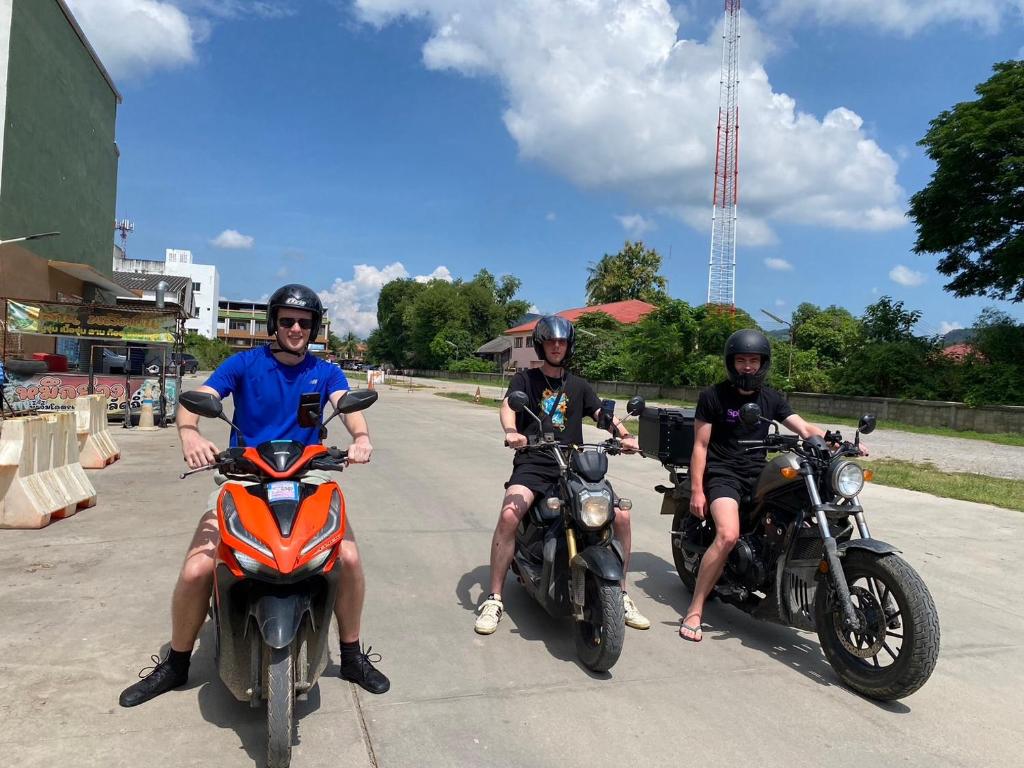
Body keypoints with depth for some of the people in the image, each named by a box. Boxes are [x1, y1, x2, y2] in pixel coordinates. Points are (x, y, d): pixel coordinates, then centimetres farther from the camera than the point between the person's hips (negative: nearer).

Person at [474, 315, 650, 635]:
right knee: (510, 514, -30)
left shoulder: (578, 386, 21)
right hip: (533, 464, -3)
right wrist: (511, 431, -32)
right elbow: (508, 406, -9)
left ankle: (621, 596, 6)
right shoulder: (525, 379, 10)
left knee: (621, 515, -12)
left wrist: (624, 434, -14)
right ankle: (494, 599, -17)